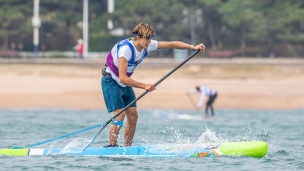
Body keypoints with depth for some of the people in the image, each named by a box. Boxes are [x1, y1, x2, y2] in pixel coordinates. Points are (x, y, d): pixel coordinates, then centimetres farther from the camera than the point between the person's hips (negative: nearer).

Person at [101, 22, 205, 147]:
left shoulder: (147, 45, -9)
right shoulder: (125, 49, -32)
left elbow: (171, 44, -2)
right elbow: (122, 78, -35)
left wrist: (193, 47, -12)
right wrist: (144, 86, -35)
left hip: (124, 84, 8)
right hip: (111, 81, -8)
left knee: (133, 115, 0)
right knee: (120, 114, -20)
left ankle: (127, 147, 5)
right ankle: (112, 146, -17)